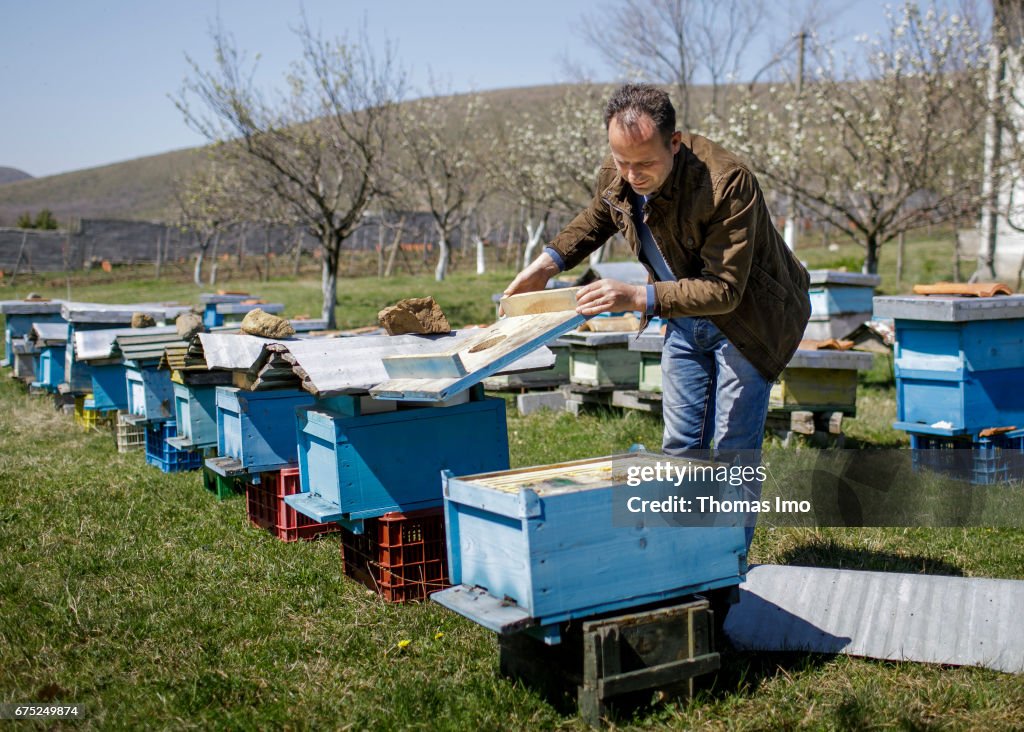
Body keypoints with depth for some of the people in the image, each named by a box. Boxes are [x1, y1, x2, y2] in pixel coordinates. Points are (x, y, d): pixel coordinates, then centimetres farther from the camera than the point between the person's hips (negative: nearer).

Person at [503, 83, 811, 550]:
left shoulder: (727, 183, -35)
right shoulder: (615, 177, -14)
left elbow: (724, 290, -36)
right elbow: (597, 217, 12)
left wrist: (638, 298, -44)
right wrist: (549, 261, -1)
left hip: (748, 316, -6)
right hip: (685, 316, 6)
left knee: (733, 450, -5)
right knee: (680, 447, 10)